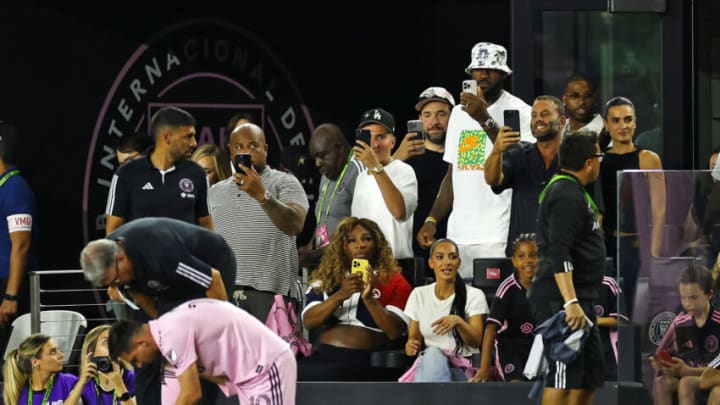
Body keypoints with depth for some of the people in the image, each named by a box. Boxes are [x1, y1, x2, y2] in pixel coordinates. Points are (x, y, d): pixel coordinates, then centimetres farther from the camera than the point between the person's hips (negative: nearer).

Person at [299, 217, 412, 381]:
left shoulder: (394, 281, 9)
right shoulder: (325, 279, 19)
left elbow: (394, 332, -2)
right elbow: (309, 322, 5)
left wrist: (369, 298, -16)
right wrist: (340, 295, -10)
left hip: (366, 361, -3)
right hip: (322, 355, 3)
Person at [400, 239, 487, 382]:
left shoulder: (474, 295, 4)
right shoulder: (418, 295, 12)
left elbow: (476, 341, -5)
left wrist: (458, 321, -26)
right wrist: (412, 344, -9)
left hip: (462, 370, -2)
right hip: (426, 365, 2)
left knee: (434, 355, -39)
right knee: (432, 354, -37)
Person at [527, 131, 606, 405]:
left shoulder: (567, 190, 20)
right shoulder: (567, 196, -15)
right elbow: (558, 254, -24)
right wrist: (571, 302, -30)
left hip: (577, 300, 11)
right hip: (559, 300, -11)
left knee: (589, 377, 12)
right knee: (563, 377, -12)